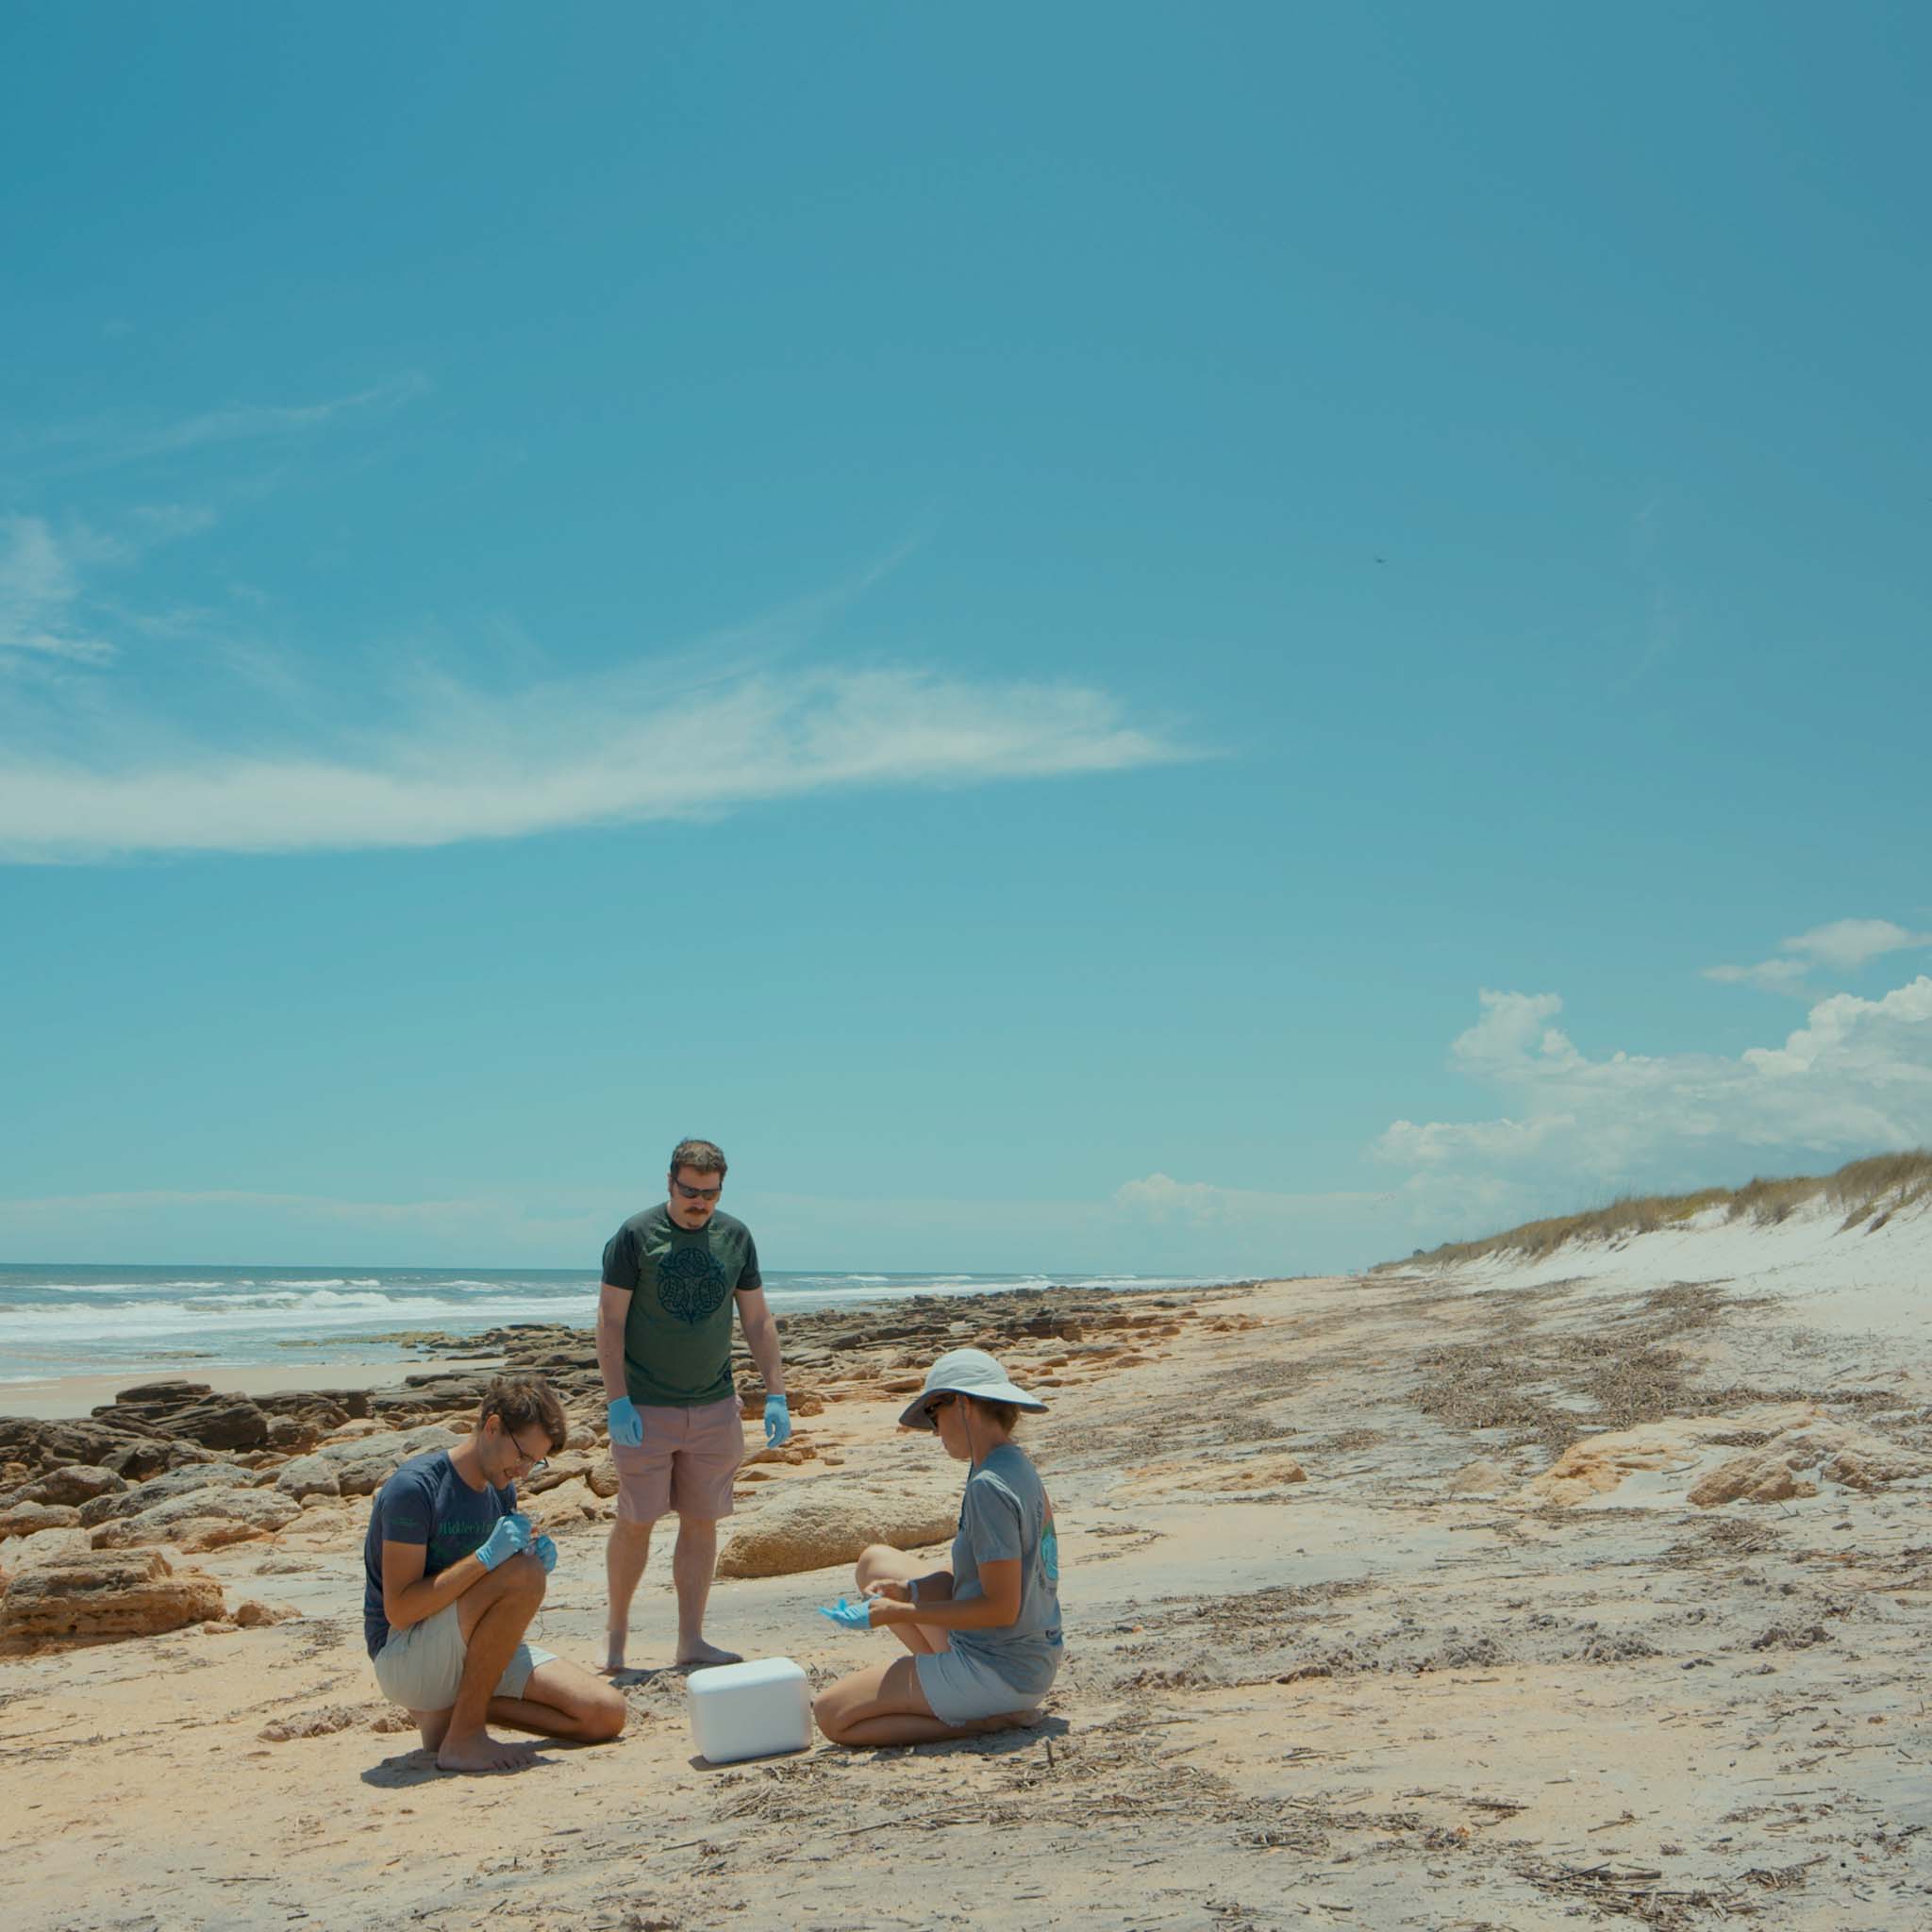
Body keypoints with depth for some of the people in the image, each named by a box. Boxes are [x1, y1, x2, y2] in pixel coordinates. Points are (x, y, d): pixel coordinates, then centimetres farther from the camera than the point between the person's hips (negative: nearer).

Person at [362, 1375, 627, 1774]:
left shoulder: (502, 1490, 8)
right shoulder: (414, 1487, -17)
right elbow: (399, 1610, -22)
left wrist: (534, 1562, -8)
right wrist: (484, 1558, -31)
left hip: (465, 1655, 8)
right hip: (402, 1660, -8)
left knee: (606, 1717, -6)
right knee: (522, 1573, -30)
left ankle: (451, 1711, 7)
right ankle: (464, 1737, -20)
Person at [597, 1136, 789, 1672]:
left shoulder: (735, 1237, 5)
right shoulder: (636, 1236, -7)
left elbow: (757, 1321, 10)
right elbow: (610, 1320, -6)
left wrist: (775, 1395, 5)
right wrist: (617, 1401, -13)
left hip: (714, 1407, 4)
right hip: (645, 1408, -3)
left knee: (701, 1523, 6)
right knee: (635, 1523, 1)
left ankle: (691, 1640, 15)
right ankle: (617, 1634, 19)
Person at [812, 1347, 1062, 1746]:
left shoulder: (989, 1487, -23)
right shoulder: (1019, 1467, 7)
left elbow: (1001, 1607, -24)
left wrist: (900, 1613, -17)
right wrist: (907, 1589, 3)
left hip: (999, 1671, -10)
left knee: (831, 1716, -3)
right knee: (875, 1560, 19)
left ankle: (989, 1720, -7)